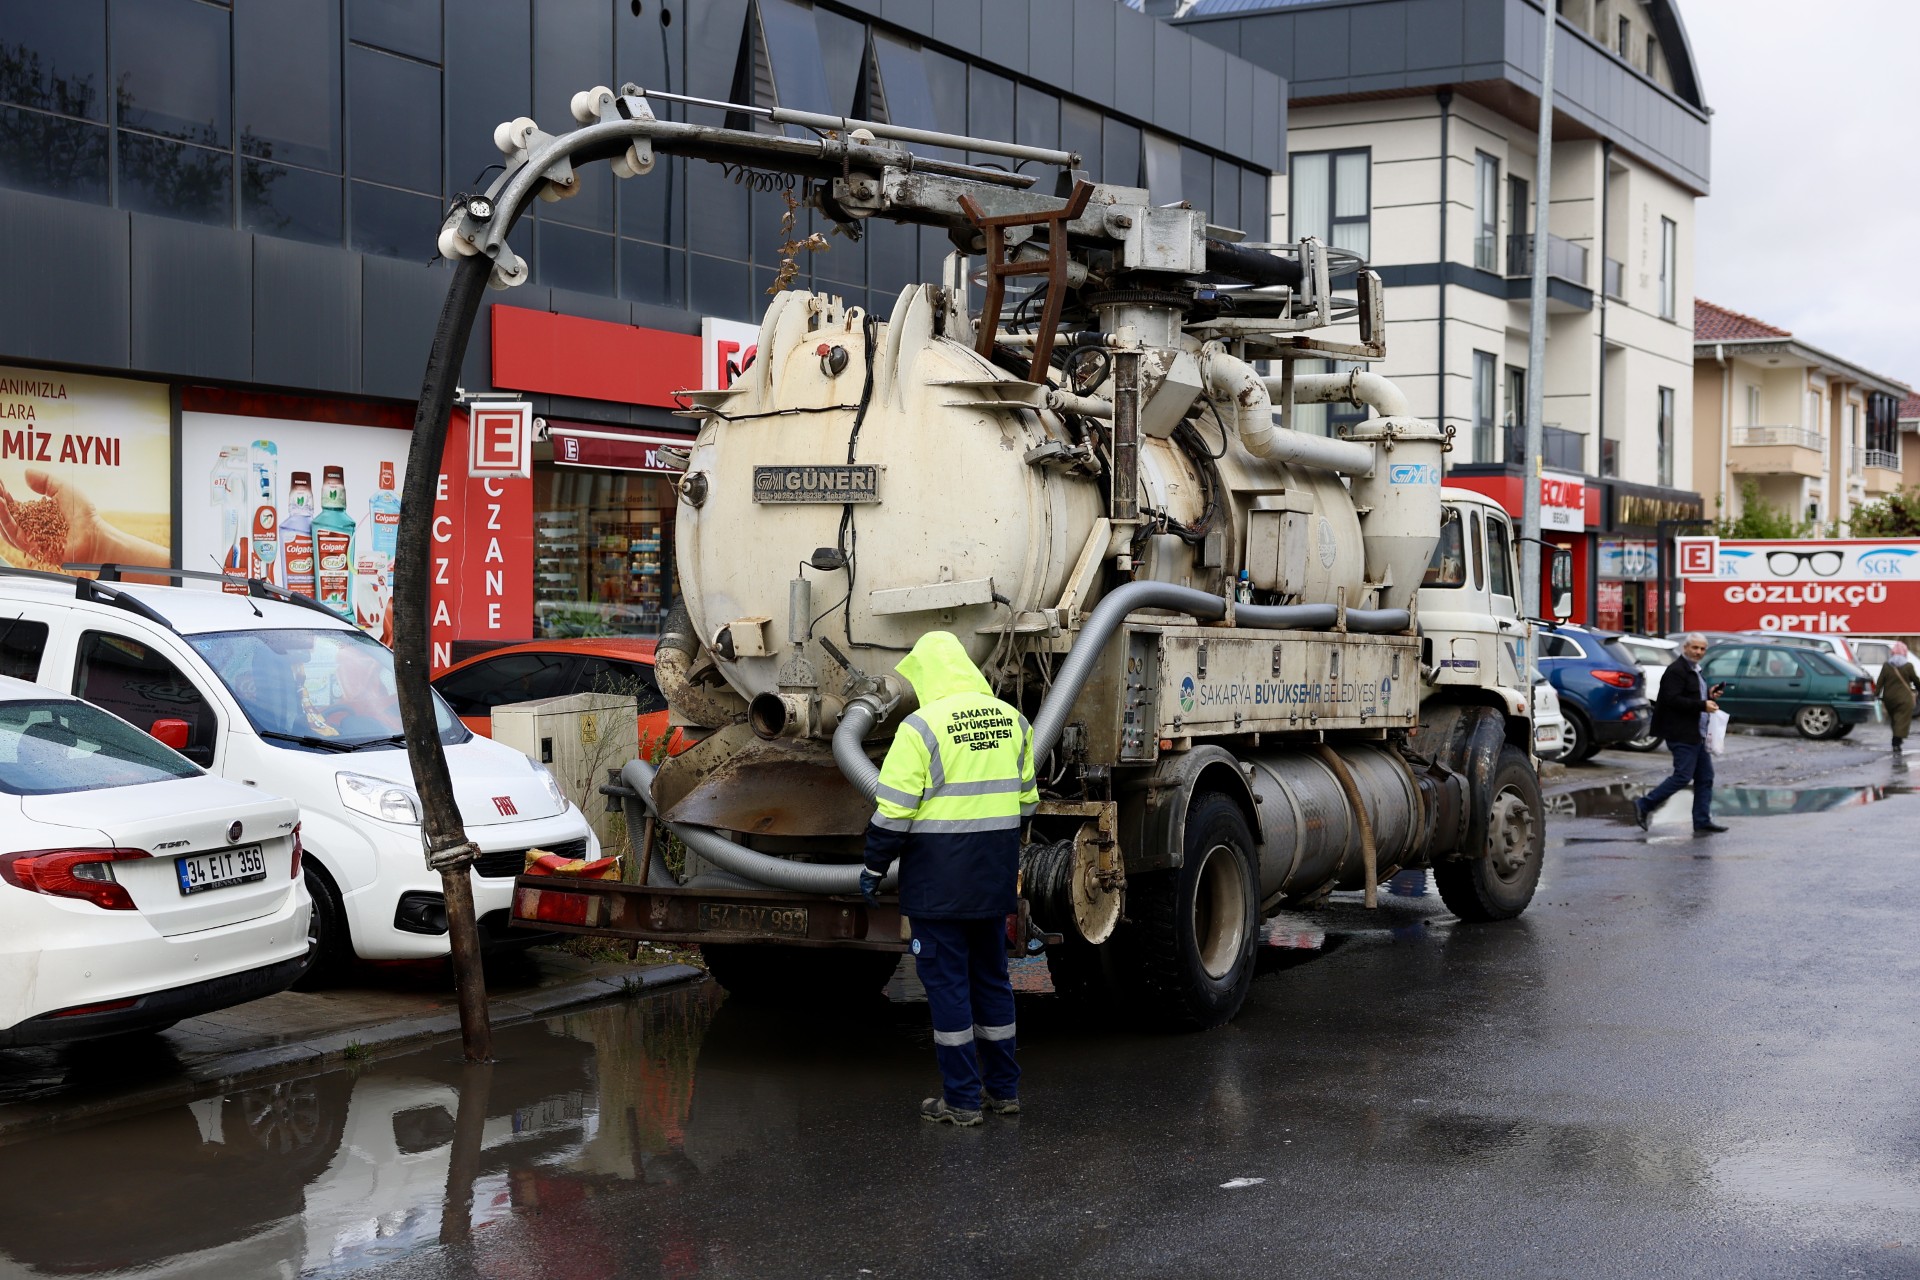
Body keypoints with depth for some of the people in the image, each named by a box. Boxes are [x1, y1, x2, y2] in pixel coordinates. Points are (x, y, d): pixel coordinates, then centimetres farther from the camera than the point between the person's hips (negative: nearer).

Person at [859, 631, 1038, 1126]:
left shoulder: (922, 727, -12)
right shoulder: (1012, 721, 8)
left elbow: (894, 809, -13)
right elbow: (1025, 799, 16)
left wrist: (874, 867, -3)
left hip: (938, 877, -6)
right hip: (994, 877, 6)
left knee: (946, 979, 1)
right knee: (991, 975, 16)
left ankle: (961, 1099, 4)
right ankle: (1003, 1089, 22)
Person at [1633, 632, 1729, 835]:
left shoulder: (1695, 670, 18)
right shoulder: (1676, 671, -14)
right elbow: (1673, 700, -23)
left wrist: (1709, 695, 8)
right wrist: (1702, 705, -24)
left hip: (1697, 735, 10)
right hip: (1682, 734, -10)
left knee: (1705, 778, 8)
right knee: (1682, 777, -9)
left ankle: (1703, 822, 11)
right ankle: (1644, 806, 1)